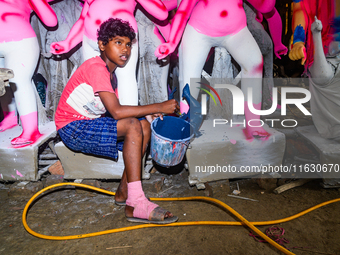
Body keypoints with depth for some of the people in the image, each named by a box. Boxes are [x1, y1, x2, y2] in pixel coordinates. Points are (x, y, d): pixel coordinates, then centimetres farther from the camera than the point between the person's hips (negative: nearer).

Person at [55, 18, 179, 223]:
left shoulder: (110, 73, 13)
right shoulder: (96, 68, -18)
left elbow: (116, 110, 8)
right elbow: (116, 112, -28)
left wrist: (146, 112, -9)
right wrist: (158, 107, -24)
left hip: (89, 125, 9)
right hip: (72, 128, -9)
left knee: (145, 125, -3)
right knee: (132, 126, -26)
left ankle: (124, 191, -3)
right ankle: (136, 203, -28)